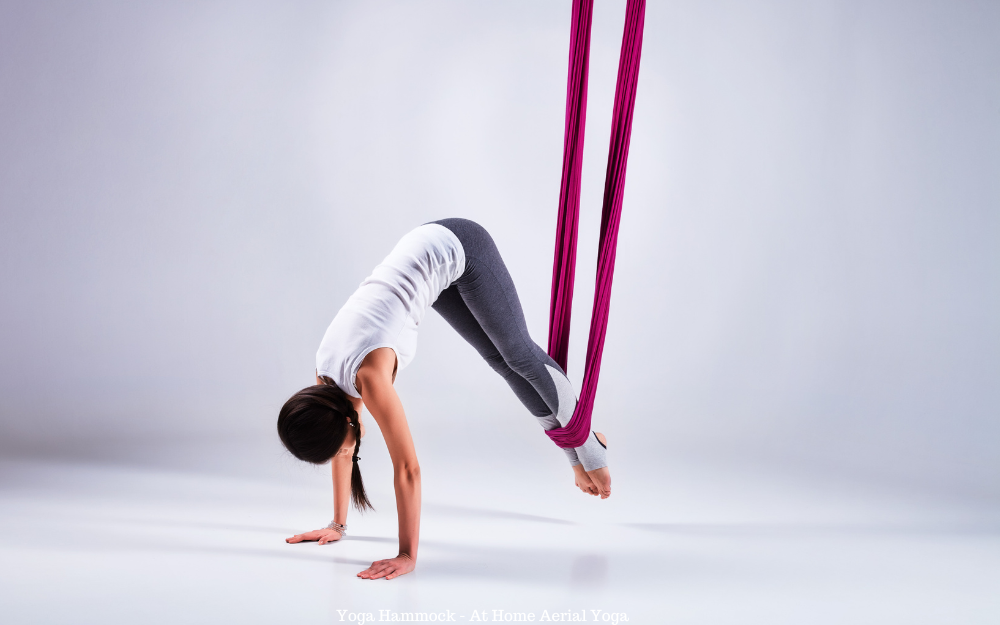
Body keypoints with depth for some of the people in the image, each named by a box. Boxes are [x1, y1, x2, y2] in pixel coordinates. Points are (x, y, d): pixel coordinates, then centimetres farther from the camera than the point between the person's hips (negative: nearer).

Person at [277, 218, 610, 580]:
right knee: (498, 357, 17)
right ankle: (575, 453, 34)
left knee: (519, 354, 6)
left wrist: (407, 556, -27)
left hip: (458, 247, -6)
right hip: (425, 251, 6)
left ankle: (589, 445, 28)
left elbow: (406, 468, -30)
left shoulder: (369, 372, -32)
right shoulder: (325, 376, -11)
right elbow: (342, 452, 4)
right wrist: (338, 525, 10)